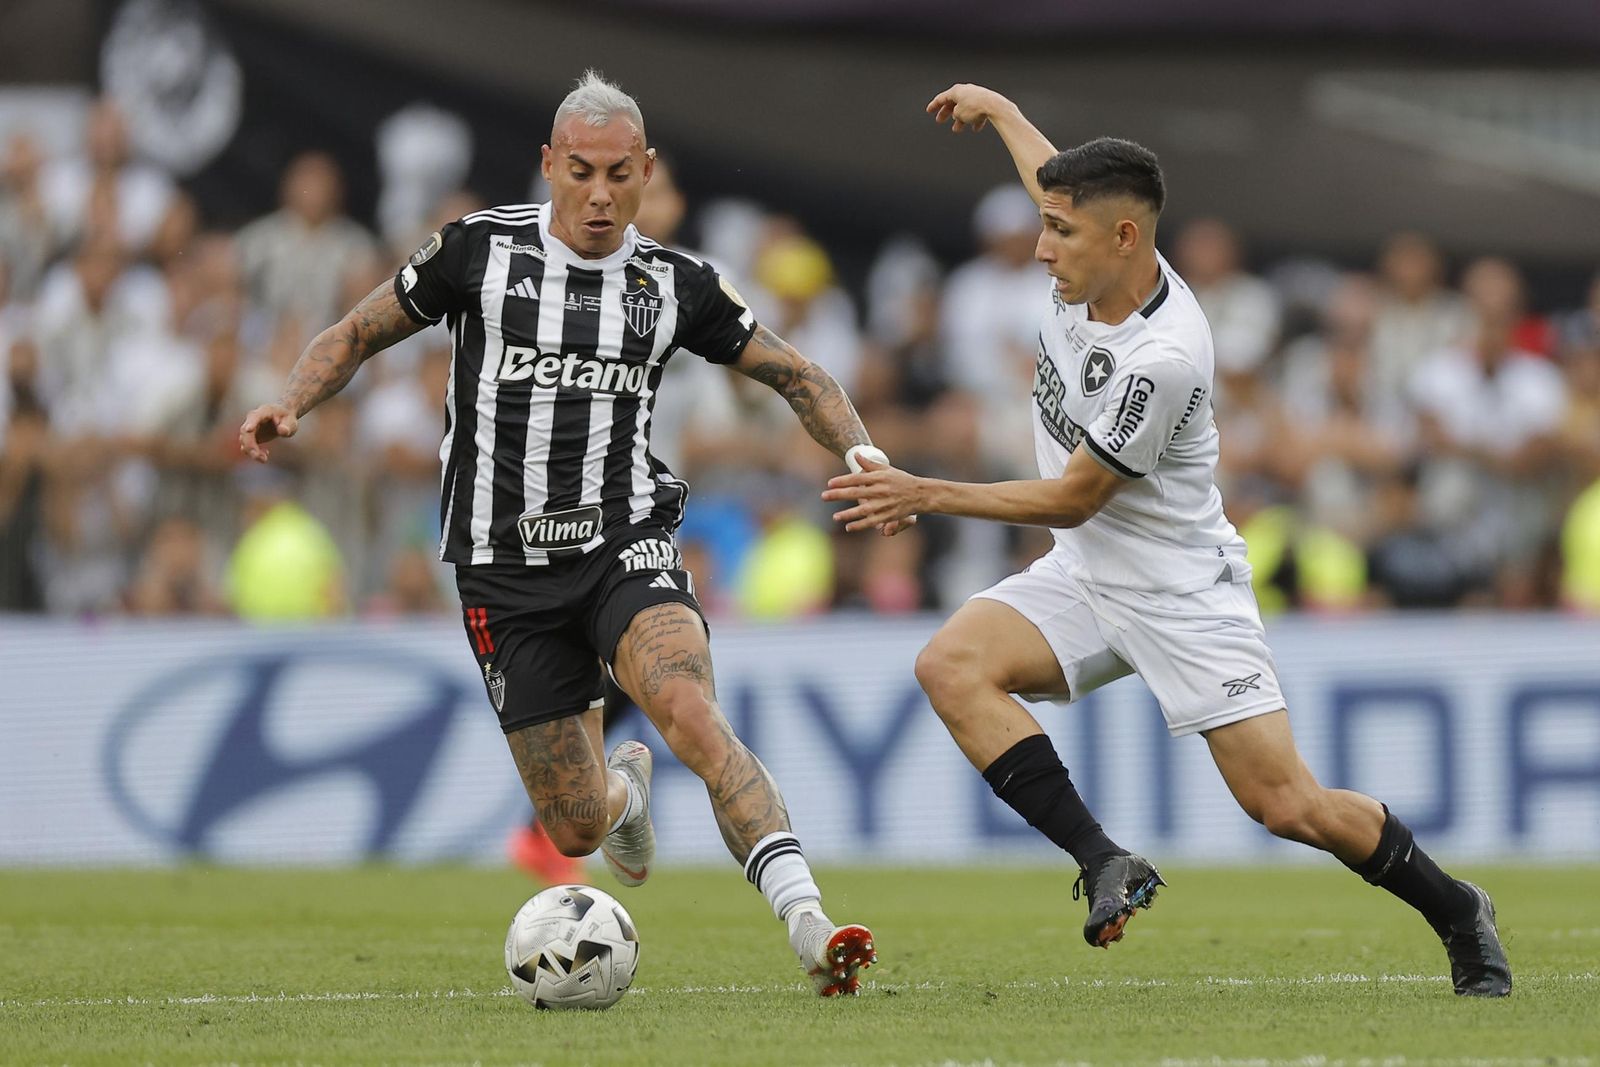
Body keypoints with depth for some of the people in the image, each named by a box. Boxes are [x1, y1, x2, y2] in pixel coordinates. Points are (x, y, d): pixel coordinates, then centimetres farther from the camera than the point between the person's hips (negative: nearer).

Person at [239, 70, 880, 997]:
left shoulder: (676, 283, 3)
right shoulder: (479, 250, 0)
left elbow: (794, 375, 13)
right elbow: (358, 334, 10)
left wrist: (861, 451, -5)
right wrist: (292, 406, -9)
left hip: (627, 547, 0)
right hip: (506, 568, 0)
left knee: (690, 712, -31)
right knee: (575, 829, 2)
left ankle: (809, 925, -40)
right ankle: (624, 788, 42)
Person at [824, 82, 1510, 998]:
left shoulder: (1164, 356, -29)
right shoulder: (1094, 265, -6)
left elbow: (1073, 499, -21)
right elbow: (1067, 187, 22)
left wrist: (927, 496, -19)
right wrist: (1000, 111, 37)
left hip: (1182, 590, -8)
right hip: (1085, 577, 8)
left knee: (1287, 804, -11)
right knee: (952, 665, -19)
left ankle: (1459, 913, 14)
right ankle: (1108, 864, -18)